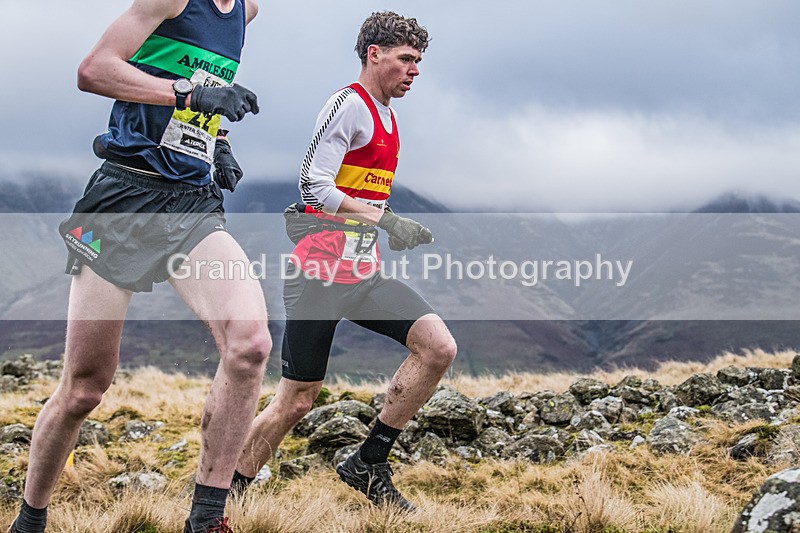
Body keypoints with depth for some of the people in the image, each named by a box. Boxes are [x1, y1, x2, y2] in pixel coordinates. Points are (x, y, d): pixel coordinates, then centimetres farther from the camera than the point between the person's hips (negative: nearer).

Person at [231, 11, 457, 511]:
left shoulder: (388, 118, 18)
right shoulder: (349, 104, -10)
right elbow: (313, 187, -20)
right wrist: (387, 221, -23)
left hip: (363, 272, 8)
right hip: (319, 271, -8)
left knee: (439, 348, -9)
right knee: (297, 399, -4)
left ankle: (368, 464, 2)